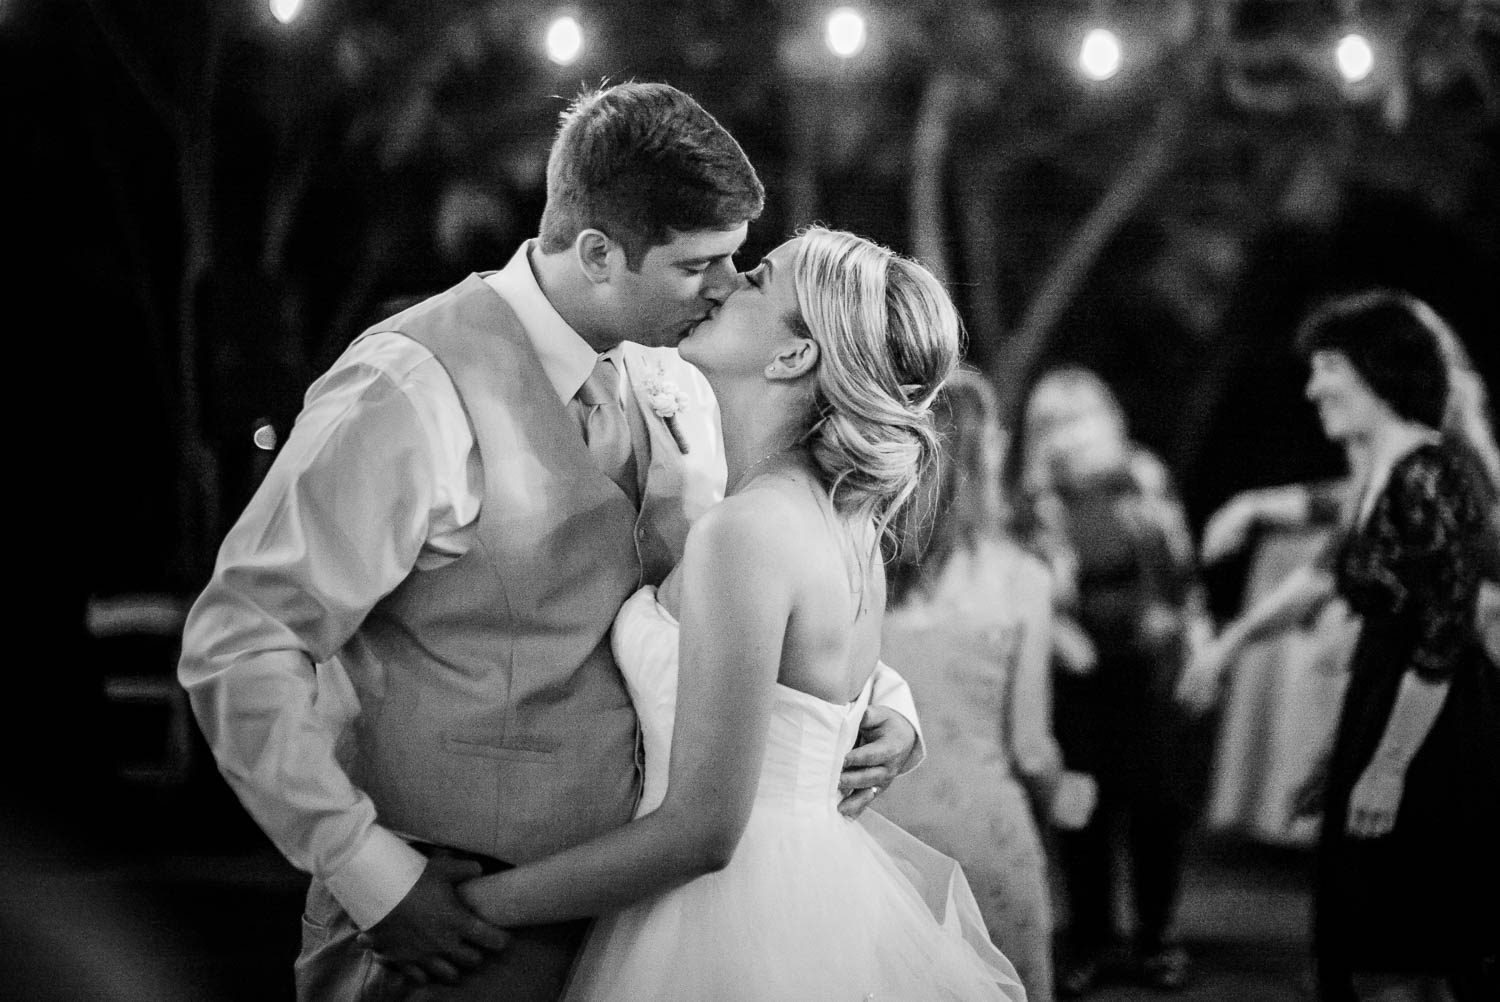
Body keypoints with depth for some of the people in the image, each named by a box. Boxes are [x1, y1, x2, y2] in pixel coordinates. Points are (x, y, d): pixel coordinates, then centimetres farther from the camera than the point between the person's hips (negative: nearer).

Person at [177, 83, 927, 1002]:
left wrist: (883, 698, 2)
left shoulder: (679, 396, 5)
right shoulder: (413, 393, -17)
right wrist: (367, 868, -21)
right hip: (451, 921, -6)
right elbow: (238, 644, -17)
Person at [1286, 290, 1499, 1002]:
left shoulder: (1429, 477, -16)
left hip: (1429, 740, -9)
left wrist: (1389, 767, -19)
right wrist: (1343, 756, 21)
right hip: (1383, 720, 9)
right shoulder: (1382, 474, 13)